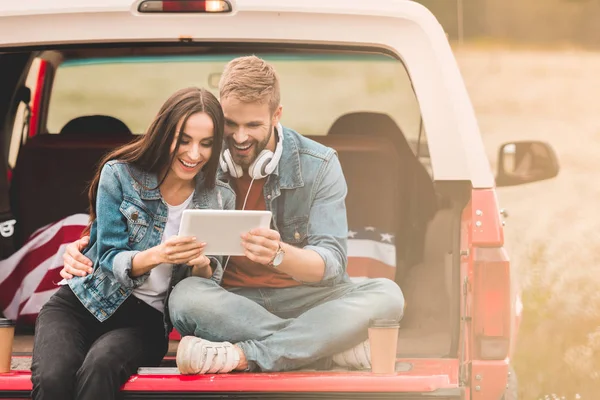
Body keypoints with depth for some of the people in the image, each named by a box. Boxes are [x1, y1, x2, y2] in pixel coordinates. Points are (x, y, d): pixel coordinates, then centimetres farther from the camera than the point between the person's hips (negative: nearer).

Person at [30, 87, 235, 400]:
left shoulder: (220, 199, 2)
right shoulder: (120, 175, -5)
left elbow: (213, 283, 7)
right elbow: (110, 261, -8)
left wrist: (203, 265, -19)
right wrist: (157, 255, -30)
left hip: (146, 316, 1)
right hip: (82, 303, -1)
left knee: (99, 366, -35)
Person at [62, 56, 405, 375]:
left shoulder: (318, 165, -3)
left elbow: (331, 263, -12)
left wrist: (278, 254, -35)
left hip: (308, 299, 0)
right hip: (234, 304, 0)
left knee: (387, 295, -29)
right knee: (186, 295, -33)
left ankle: (240, 355, -35)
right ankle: (340, 350, -32)